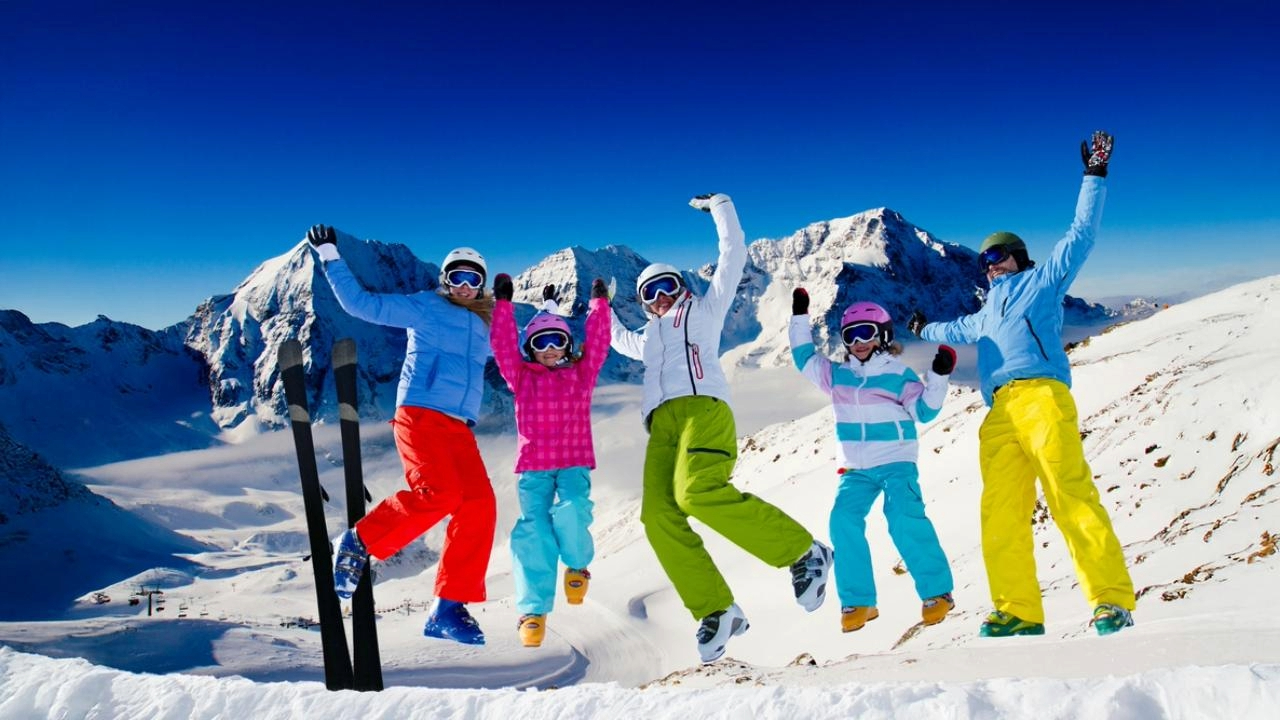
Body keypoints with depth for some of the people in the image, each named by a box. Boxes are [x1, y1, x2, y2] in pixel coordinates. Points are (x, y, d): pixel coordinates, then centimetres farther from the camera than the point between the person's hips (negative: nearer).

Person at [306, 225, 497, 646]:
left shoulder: (484, 326, 22)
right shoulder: (424, 307, 7)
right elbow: (361, 303, 4)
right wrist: (330, 258, 3)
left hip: (460, 427, 6)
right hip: (420, 415, -6)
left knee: (478, 505, -12)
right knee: (439, 491, -27)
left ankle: (449, 608, -4)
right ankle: (360, 541, -2)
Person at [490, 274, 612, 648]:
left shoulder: (581, 374, 11)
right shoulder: (521, 377, 9)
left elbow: (597, 343, 5)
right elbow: (503, 344, 1)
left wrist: (599, 302, 5)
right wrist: (503, 303, -3)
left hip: (574, 462, 0)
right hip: (534, 466, 0)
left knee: (571, 512, -25)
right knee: (534, 530, -11)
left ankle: (577, 565, 7)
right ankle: (534, 609, -3)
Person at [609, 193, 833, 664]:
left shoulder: (703, 309, 25)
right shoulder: (649, 337, 39)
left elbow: (733, 257, 23)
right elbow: (620, 342, 61)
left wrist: (720, 207, 30)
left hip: (702, 409, -5)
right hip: (662, 424, 6)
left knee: (697, 492, -33)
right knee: (659, 516, -21)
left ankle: (803, 551, -20)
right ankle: (715, 611, -18)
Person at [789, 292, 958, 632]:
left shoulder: (899, 375, 1)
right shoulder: (837, 375, 10)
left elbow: (924, 410, -2)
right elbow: (805, 357, 15)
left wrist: (938, 376, -15)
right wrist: (800, 317, 11)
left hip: (897, 462, -3)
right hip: (856, 468, 3)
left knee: (905, 521, -22)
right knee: (843, 522, -15)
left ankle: (936, 591, -5)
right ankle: (857, 601, -6)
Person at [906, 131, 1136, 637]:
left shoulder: (1043, 281, 19)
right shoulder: (988, 314, 34)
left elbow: (1081, 234, 11)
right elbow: (959, 330, 55)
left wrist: (1095, 177, 7)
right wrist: (924, 330, 70)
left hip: (1041, 397, -5)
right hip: (1000, 414, 6)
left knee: (1071, 495, -17)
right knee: (1000, 514, -6)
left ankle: (1112, 599, -16)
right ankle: (1019, 611, -7)